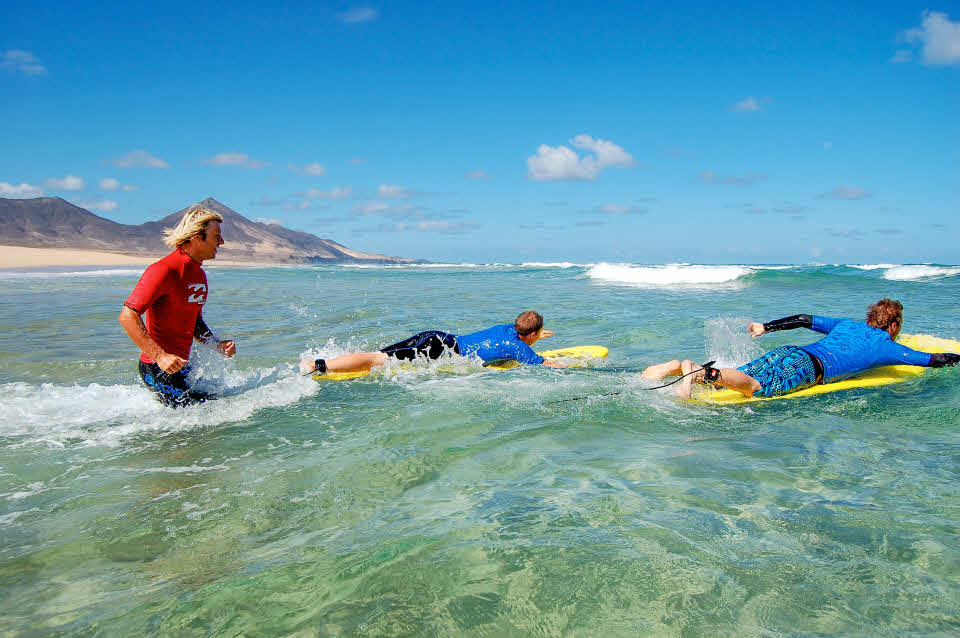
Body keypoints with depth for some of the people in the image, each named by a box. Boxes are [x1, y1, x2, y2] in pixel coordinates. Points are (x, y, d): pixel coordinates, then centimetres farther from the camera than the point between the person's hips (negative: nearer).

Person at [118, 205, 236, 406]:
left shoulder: (199, 275, 12)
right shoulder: (165, 270, -17)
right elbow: (127, 317, -21)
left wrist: (218, 344, 3)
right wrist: (160, 356, -27)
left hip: (180, 365, 9)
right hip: (158, 369, -9)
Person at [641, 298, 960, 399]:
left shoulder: (848, 325, 32)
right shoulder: (887, 347, 17)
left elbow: (805, 319, 31)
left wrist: (766, 327, 35)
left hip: (787, 352, 7)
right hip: (808, 367, -7)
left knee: (734, 376, -7)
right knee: (757, 387, -30)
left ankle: (678, 366, -29)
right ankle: (702, 373, -54)